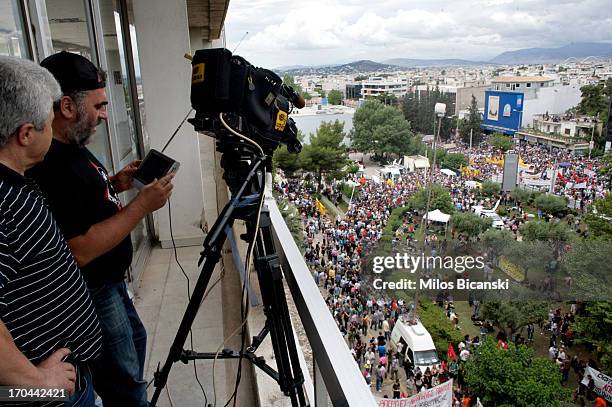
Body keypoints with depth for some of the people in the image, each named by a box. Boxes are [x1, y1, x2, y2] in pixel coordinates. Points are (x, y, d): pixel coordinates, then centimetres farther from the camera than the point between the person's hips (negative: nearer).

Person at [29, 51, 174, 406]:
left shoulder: (72, 147, 2)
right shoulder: (48, 167, -29)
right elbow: (79, 250, -30)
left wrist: (114, 185, 0)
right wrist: (142, 205, -27)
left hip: (110, 281, 10)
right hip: (90, 296, -10)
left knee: (134, 341, 29)